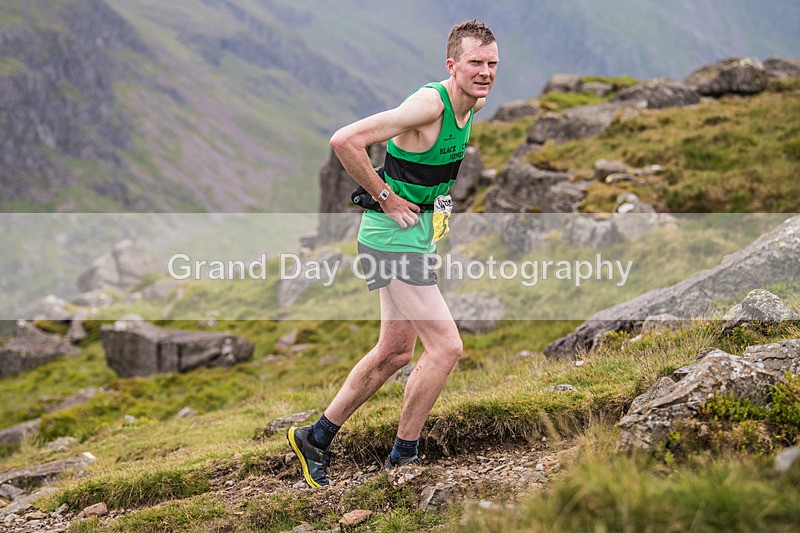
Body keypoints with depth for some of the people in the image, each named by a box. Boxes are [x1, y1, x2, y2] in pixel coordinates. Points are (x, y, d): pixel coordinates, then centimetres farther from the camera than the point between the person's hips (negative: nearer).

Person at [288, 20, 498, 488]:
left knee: (396, 352, 16)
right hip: (395, 235, -10)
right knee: (446, 347, -10)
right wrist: (385, 197, -21)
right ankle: (404, 456, 6)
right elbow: (345, 140, -28)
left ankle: (316, 438, 29)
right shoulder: (429, 104, -23)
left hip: (418, 233, 10)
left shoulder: (474, 105, 5)